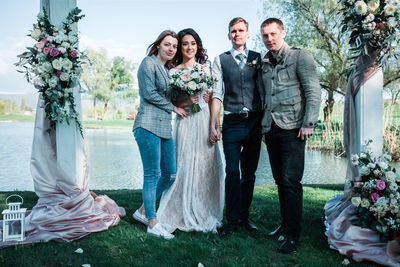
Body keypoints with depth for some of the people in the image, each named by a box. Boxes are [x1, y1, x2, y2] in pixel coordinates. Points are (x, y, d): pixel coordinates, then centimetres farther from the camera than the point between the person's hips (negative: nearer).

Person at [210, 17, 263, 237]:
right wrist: (213, 124, -5)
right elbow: (217, 94, 1)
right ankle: (232, 220, 7)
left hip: (255, 121, 2)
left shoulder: (257, 59, 11)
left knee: (249, 172, 9)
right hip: (232, 122, -2)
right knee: (232, 172, -6)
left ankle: (244, 216, 21)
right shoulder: (220, 60, 7)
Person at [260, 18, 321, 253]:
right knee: (280, 180, 10)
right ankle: (286, 224, 22)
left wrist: (309, 124, -13)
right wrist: (264, 126, 10)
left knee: (291, 181, -8)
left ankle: (293, 234, 0)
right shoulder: (265, 63, 16)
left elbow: (314, 92, -6)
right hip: (271, 129, 6)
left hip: (292, 128, -5)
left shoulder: (300, 56, 0)